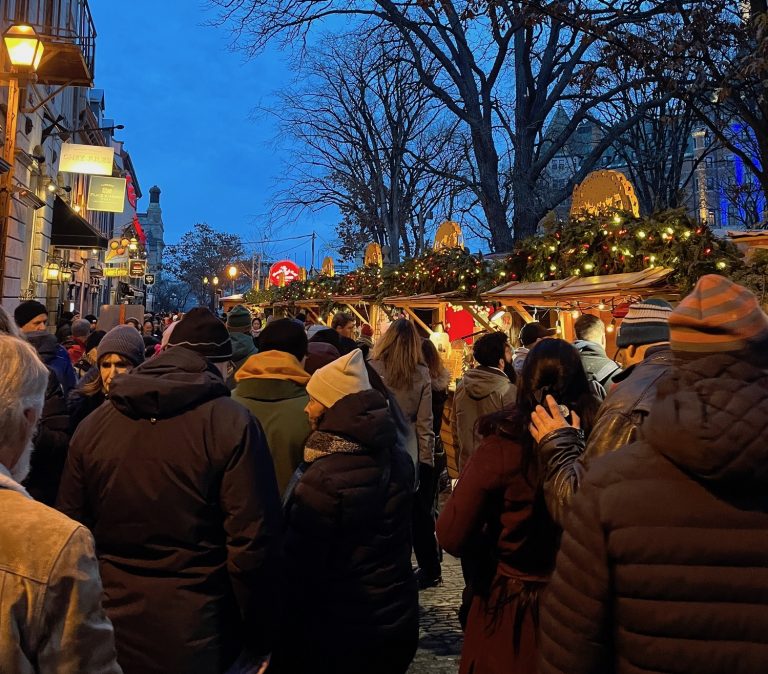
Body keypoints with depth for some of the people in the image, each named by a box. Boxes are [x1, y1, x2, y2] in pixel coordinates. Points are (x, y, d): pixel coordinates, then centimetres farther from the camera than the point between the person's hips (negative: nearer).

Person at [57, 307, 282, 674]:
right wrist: (258, 640, -6)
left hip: (110, 632, 4)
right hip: (194, 635, -4)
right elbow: (252, 543, -18)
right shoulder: (231, 424, -15)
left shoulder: (93, 423, -2)